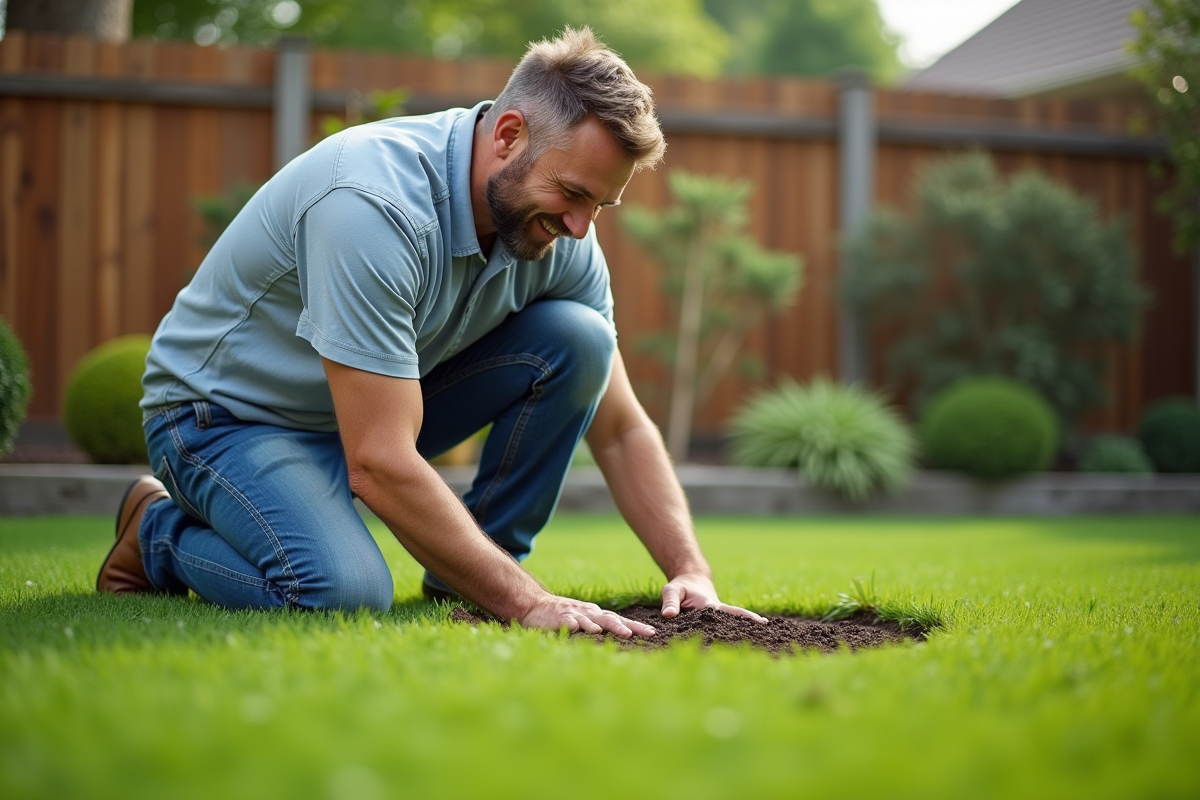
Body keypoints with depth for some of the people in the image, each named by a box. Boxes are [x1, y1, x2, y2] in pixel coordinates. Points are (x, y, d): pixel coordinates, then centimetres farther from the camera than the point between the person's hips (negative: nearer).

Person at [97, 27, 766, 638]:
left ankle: (464, 584, -2)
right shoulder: (375, 205, -35)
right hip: (226, 412, -6)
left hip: (382, 403, 6)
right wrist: (524, 602, -34)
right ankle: (161, 531, -2)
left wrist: (692, 573, -16)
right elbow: (379, 465, -37)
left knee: (577, 338, -13)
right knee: (343, 590, -34)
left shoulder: (559, 231, -11)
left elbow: (619, 429, -2)